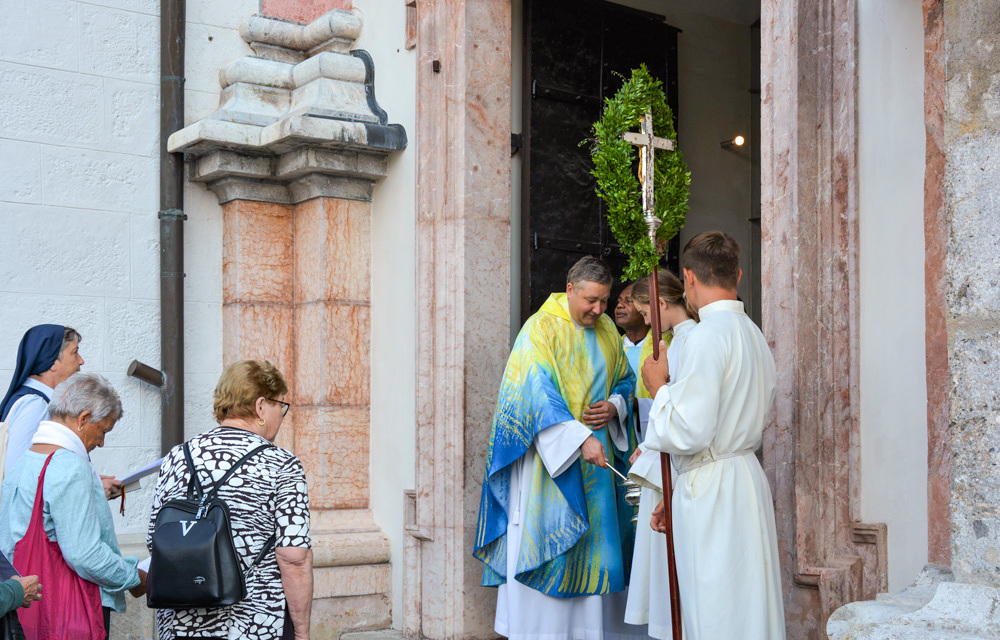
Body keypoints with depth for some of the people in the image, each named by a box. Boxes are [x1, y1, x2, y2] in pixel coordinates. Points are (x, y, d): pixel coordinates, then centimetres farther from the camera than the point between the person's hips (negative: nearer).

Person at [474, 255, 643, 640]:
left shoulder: (607, 330, 10)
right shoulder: (542, 328, -10)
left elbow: (625, 378, 21)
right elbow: (539, 391, -20)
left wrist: (614, 406, -3)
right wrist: (580, 439, -29)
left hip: (596, 459, 6)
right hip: (550, 455, -6)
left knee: (592, 544, 6)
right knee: (544, 536, -4)